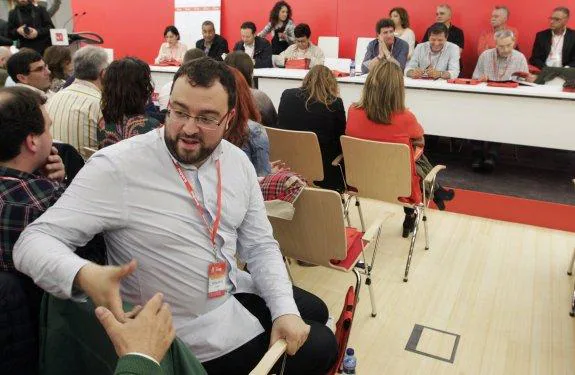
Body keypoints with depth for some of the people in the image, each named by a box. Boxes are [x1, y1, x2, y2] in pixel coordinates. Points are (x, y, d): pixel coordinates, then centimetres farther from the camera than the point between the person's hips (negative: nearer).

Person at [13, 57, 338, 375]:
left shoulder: (238, 162, -4)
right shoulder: (116, 167, -24)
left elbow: (259, 245, 2)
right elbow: (34, 241, -22)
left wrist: (285, 309, -10)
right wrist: (84, 275, -44)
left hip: (235, 291, 7)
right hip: (190, 332, -6)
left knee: (315, 313, 26)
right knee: (320, 348, 4)